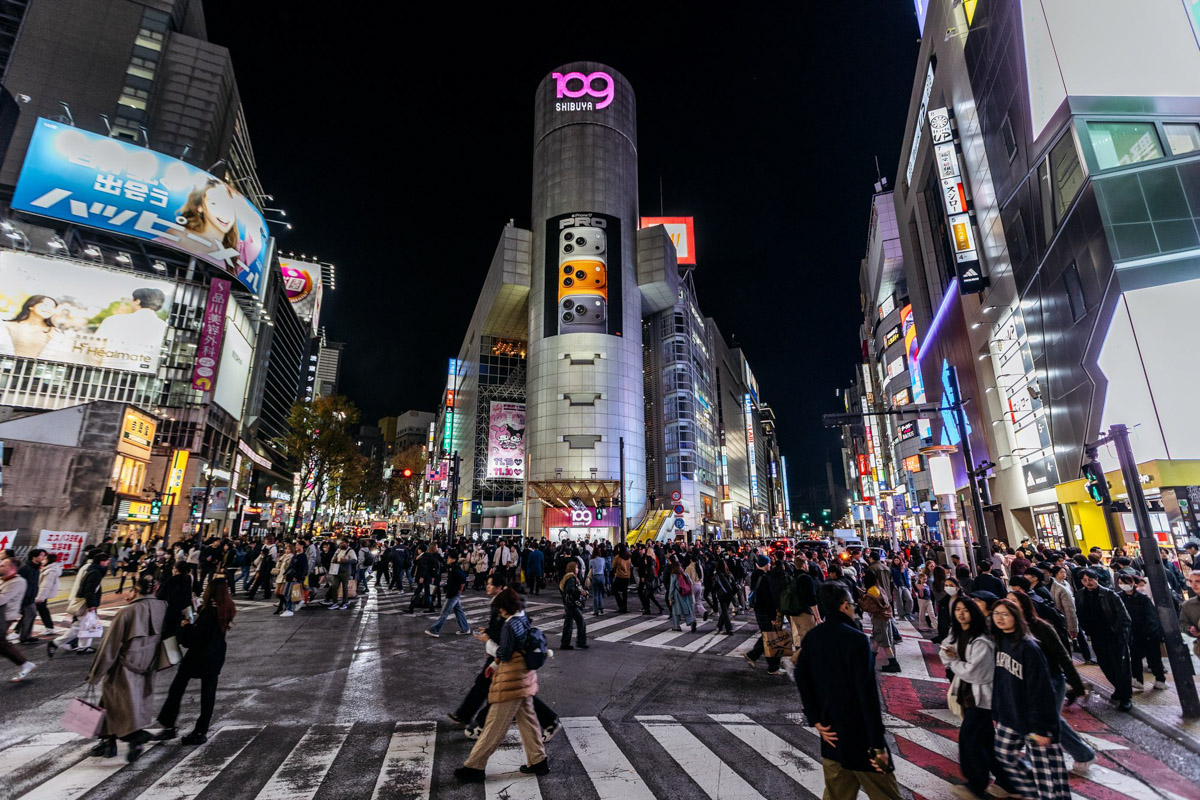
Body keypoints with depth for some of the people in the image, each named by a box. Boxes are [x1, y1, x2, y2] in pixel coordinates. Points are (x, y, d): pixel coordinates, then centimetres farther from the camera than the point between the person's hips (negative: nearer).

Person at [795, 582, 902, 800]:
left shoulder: (812, 637, 2)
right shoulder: (856, 639, -19)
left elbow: (802, 679, 4)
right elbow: (868, 693, -20)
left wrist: (816, 721, 4)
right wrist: (878, 744, -16)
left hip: (831, 733, 6)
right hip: (859, 734, -6)